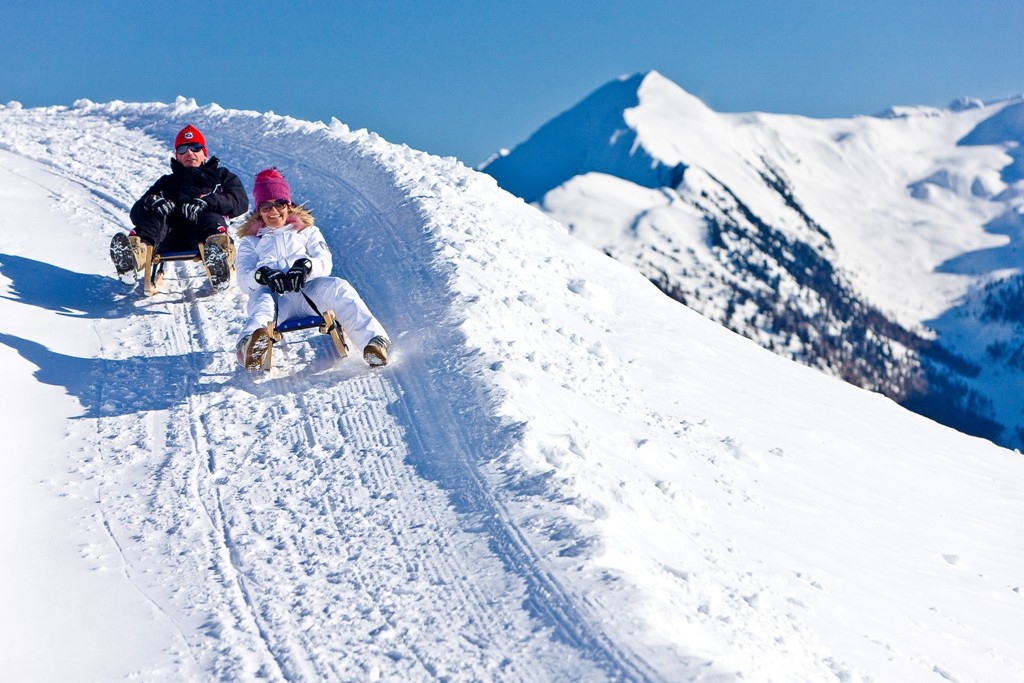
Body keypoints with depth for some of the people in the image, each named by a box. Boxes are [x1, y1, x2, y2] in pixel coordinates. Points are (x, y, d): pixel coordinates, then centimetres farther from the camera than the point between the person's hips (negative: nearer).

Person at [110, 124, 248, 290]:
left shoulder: (221, 175, 34)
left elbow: (240, 201, 10)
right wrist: (150, 202, -2)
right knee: (154, 217, -31)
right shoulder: (167, 182, 40)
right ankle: (135, 253, -64)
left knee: (211, 219, -37)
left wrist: (206, 202, -11)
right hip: (171, 236, 2)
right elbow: (136, 213, 25)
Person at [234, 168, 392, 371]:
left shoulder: (307, 230, 34)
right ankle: (252, 345, -73)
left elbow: (326, 262, 13)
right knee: (261, 298, -39)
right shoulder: (250, 241, 33)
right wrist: (263, 274, -14)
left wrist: (307, 265, -14)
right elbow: (243, 277, 12)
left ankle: (372, 340, -52)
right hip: (274, 294, -1)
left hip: (308, 288, 1)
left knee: (338, 287, -33)